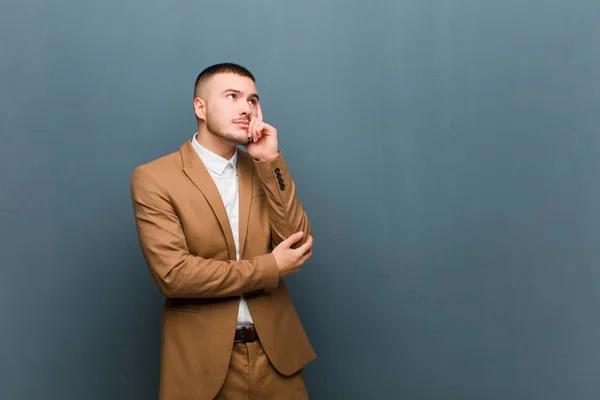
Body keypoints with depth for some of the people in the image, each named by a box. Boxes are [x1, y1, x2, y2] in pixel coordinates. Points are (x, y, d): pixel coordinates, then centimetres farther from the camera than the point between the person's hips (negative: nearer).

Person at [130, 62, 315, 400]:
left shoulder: (264, 170, 5)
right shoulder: (154, 178, -9)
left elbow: (299, 245, -5)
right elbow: (172, 273, -17)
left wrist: (271, 161, -11)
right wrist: (269, 268, -13)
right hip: (203, 360, -3)